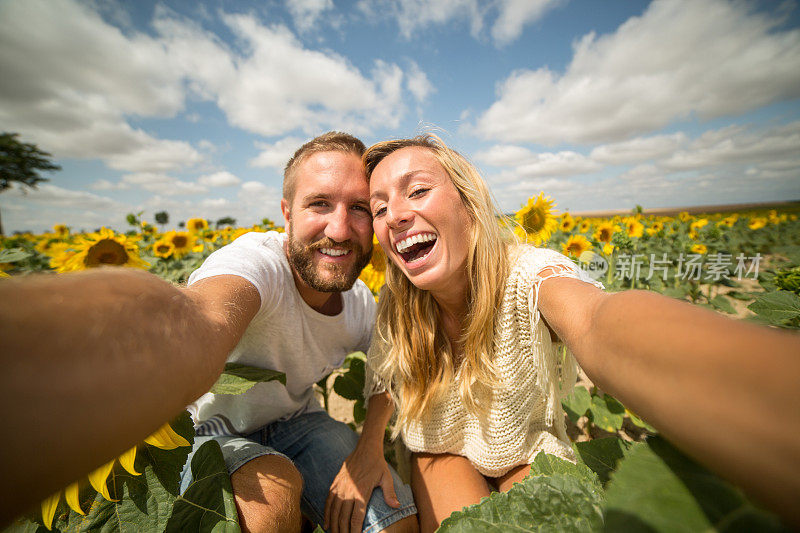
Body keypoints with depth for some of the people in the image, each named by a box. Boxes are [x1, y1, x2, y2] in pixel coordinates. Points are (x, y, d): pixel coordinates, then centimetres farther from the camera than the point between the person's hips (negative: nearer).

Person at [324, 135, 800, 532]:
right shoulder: (395, 309, -18)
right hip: (443, 452, 1)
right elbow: (384, 379, -2)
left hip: (526, 452, 0)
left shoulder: (527, 276, -31)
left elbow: (599, 324, -53)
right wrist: (368, 443, -19)